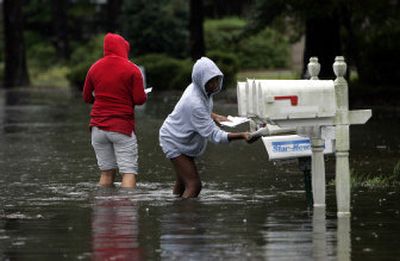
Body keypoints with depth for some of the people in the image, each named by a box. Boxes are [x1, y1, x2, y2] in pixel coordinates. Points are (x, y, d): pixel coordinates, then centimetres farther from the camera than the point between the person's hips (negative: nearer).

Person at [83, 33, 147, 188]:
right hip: (123, 127, -4)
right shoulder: (132, 69, -6)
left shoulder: (94, 68, 7)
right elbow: (140, 99, -9)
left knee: (106, 173, 8)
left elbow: (87, 98, 13)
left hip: (98, 127, 4)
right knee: (129, 173, -5)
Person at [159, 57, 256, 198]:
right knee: (194, 185, -18)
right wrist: (242, 135, -43)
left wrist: (214, 116, -4)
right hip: (175, 142, -10)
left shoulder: (198, 88, -10)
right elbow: (214, 135, -35)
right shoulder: (194, 103, -37)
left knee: (182, 182, 20)